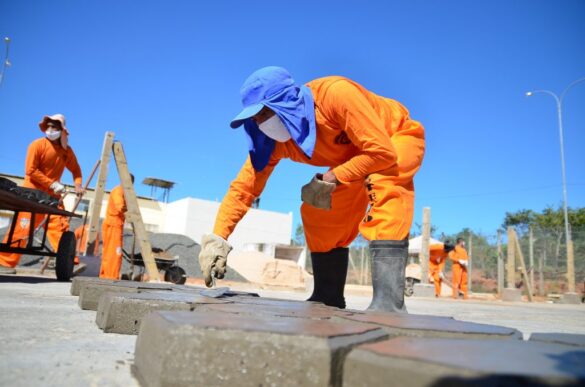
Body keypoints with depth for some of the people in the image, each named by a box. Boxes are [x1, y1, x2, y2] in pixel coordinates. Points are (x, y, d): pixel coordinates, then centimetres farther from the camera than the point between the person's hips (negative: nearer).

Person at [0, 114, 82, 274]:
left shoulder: (67, 150, 5)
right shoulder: (38, 145, -10)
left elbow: (75, 169, 17)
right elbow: (30, 170, -15)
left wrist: (78, 185, -2)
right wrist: (52, 184, -20)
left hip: (52, 194, 5)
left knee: (60, 224, -3)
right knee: (22, 226, -7)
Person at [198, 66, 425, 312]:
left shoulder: (336, 93, -37)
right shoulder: (276, 140, -17)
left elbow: (383, 152, -37)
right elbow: (243, 188, -16)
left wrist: (330, 179, -34)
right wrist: (216, 239, -25)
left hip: (400, 138, -6)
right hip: (358, 156, 6)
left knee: (384, 184, -37)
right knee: (317, 214, -3)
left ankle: (389, 301, -37)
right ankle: (328, 298, 10)